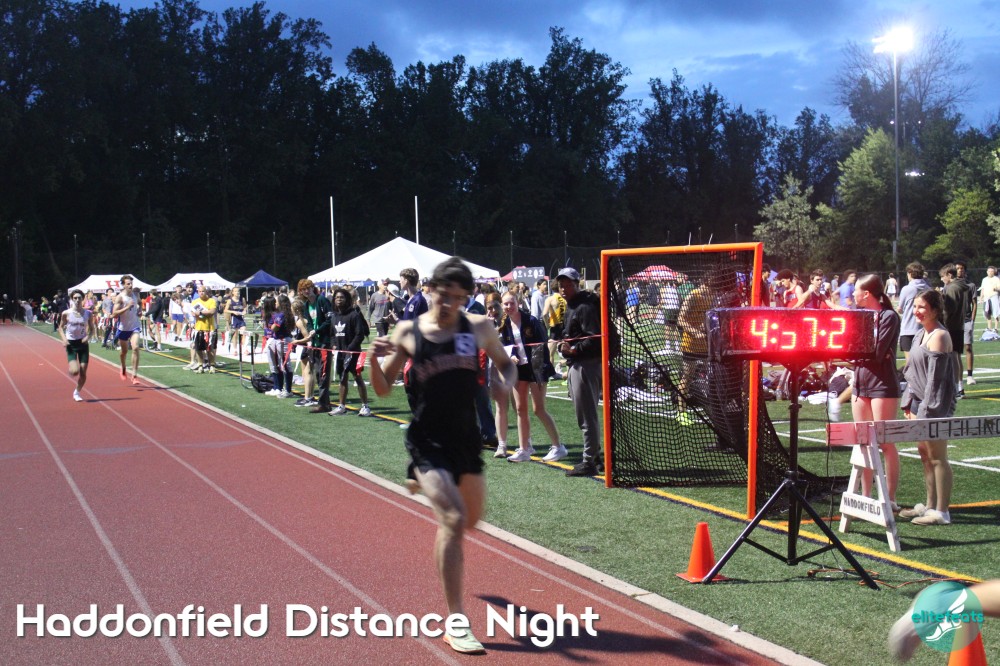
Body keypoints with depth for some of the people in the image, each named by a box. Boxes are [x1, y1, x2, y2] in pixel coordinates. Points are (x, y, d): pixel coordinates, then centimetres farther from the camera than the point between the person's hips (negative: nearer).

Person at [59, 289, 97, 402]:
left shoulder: (88, 314, -2)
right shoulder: (66, 313, -6)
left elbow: (92, 329, 6)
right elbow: (60, 327, 5)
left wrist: (88, 337, -14)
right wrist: (64, 338, -11)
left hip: (83, 343, 2)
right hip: (71, 344, -2)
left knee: (83, 372, 0)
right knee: (75, 371, -18)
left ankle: (77, 392, 23)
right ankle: (71, 371, 20)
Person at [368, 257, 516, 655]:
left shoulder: (478, 328, -1)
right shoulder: (407, 332, -4)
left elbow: (505, 363, 14)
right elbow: (383, 389, 2)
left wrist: (504, 381, -9)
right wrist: (374, 361, -19)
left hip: (466, 438, 4)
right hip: (427, 443, -4)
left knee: (471, 520, 19)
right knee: (453, 521, -19)